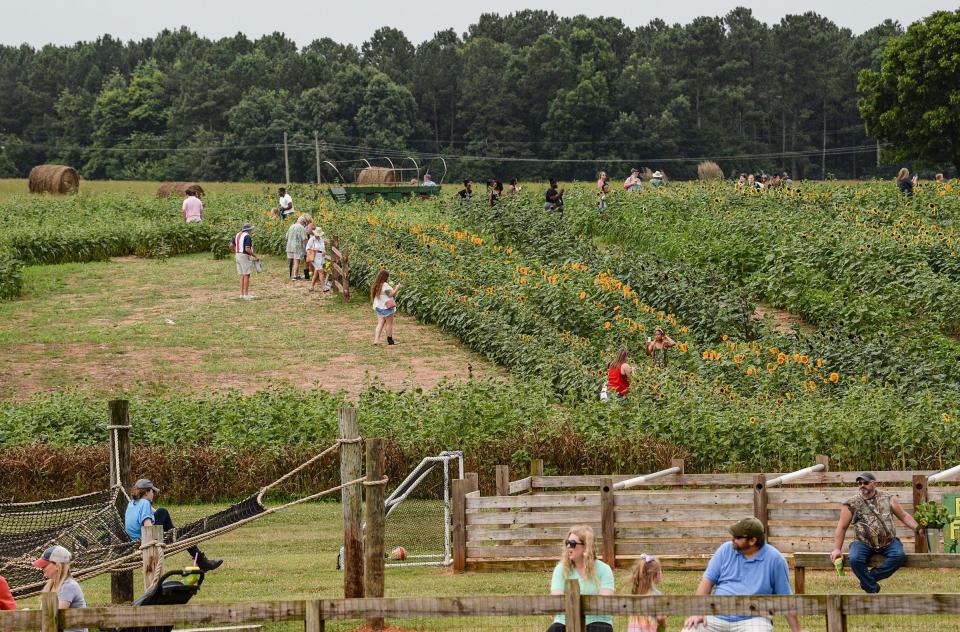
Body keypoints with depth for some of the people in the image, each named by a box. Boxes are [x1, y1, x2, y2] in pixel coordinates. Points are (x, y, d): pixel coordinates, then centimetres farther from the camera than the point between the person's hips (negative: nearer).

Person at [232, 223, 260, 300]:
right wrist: (255, 256, -14)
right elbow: (247, 249, -23)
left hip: (238, 256, 9)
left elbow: (231, 246, 15)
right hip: (245, 256, -9)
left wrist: (235, 253, 31)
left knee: (242, 275, 12)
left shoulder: (238, 235, 11)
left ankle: (242, 293, 12)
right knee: (246, 275, -4)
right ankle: (246, 294, -5)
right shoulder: (247, 237, -15)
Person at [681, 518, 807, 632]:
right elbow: (707, 580, 5)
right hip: (716, 616, 3)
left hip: (752, 620, -3)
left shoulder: (774, 559, -3)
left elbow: (785, 598, 3)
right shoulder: (726, 550, 5)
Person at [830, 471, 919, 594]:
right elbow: (842, 527, 6)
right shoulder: (851, 504, 2)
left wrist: (917, 528, -1)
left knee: (899, 555, -28)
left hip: (888, 542, 1)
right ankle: (872, 589, -17)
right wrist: (837, 549, 1)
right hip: (864, 543, -1)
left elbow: (904, 516, 12)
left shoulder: (888, 498, 6)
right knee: (855, 559, -31)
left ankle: (871, 577, -15)